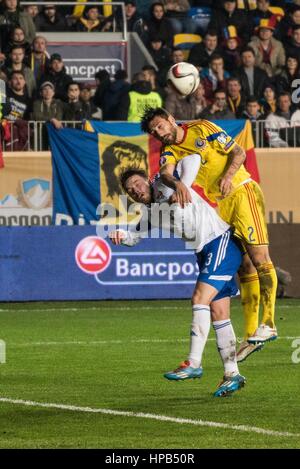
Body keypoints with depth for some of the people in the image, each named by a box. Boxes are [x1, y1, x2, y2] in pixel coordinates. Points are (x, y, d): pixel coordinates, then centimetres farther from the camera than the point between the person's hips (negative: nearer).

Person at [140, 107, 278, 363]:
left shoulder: (202, 128, -1)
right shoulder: (170, 152, 7)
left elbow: (238, 152, -2)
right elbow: (166, 172, -16)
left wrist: (228, 175, -20)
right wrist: (176, 183, -39)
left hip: (242, 191, -4)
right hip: (218, 206, 5)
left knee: (259, 257, -14)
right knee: (244, 266, 3)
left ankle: (268, 323, -17)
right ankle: (251, 333, 3)